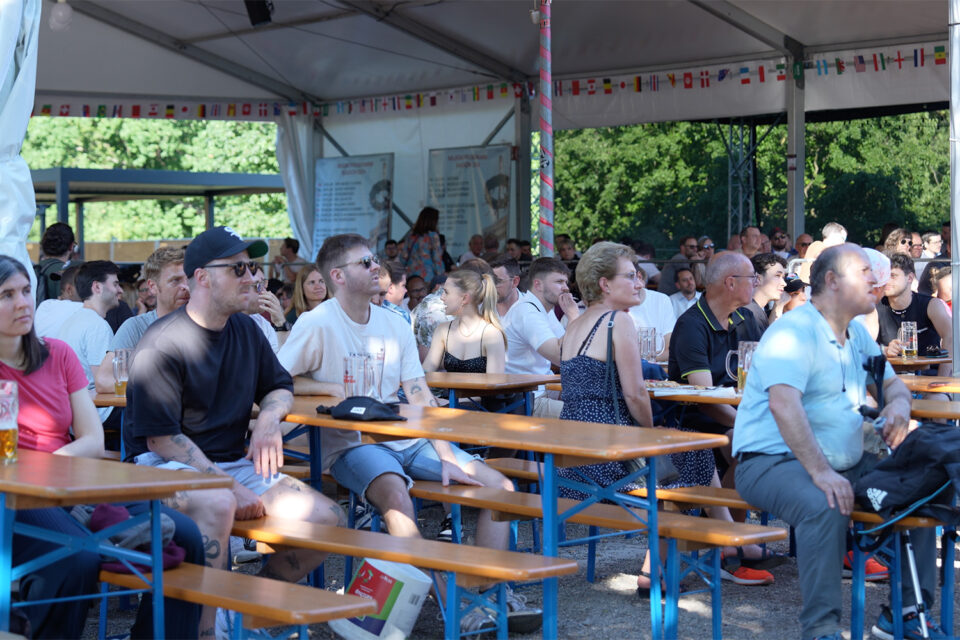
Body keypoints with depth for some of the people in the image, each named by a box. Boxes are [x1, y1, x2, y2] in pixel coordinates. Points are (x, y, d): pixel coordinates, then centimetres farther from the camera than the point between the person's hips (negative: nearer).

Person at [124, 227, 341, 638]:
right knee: (217, 504, -41)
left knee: (330, 522, -8)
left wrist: (269, 419, -1)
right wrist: (231, 486, -22)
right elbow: (161, 439, -17)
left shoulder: (246, 331, 10)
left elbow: (280, 387, 24)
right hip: (165, 465, -7)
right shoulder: (164, 342, -13)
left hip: (232, 462, 7)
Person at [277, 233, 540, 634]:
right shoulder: (319, 325, -6)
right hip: (351, 446, -6)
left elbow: (421, 398, 7)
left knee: (499, 486, -6)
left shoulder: (395, 325, 11)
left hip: (407, 438, 7)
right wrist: (336, 389, -16)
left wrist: (446, 457, -3)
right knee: (396, 494, -38)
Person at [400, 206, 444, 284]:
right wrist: (440, 277, 1)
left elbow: (403, 256, 11)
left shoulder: (411, 234, 8)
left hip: (410, 275, 5)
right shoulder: (433, 236, -7)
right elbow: (437, 259, -6)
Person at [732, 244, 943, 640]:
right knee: (825, 507, -37)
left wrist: (898, 405, -3)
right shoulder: (794, 332, -15)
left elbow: (892, 383, 24)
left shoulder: (857, 334, 15)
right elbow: (783, 404, -29)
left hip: (846, 463, 9)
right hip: (773, 461, -9)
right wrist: (821, 472, -38)